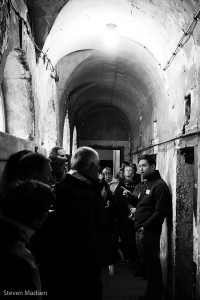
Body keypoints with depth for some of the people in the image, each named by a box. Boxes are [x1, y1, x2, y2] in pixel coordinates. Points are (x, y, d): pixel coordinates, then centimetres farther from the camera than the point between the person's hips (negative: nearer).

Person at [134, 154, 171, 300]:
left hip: (150, 232, -9)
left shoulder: (160, 185, -13)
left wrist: (145, 227, -16)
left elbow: (161, 211, -19)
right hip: (141, 231, 9)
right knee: (147, 263, 17)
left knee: (153, 265, 2)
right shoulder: (146, 184, 16)